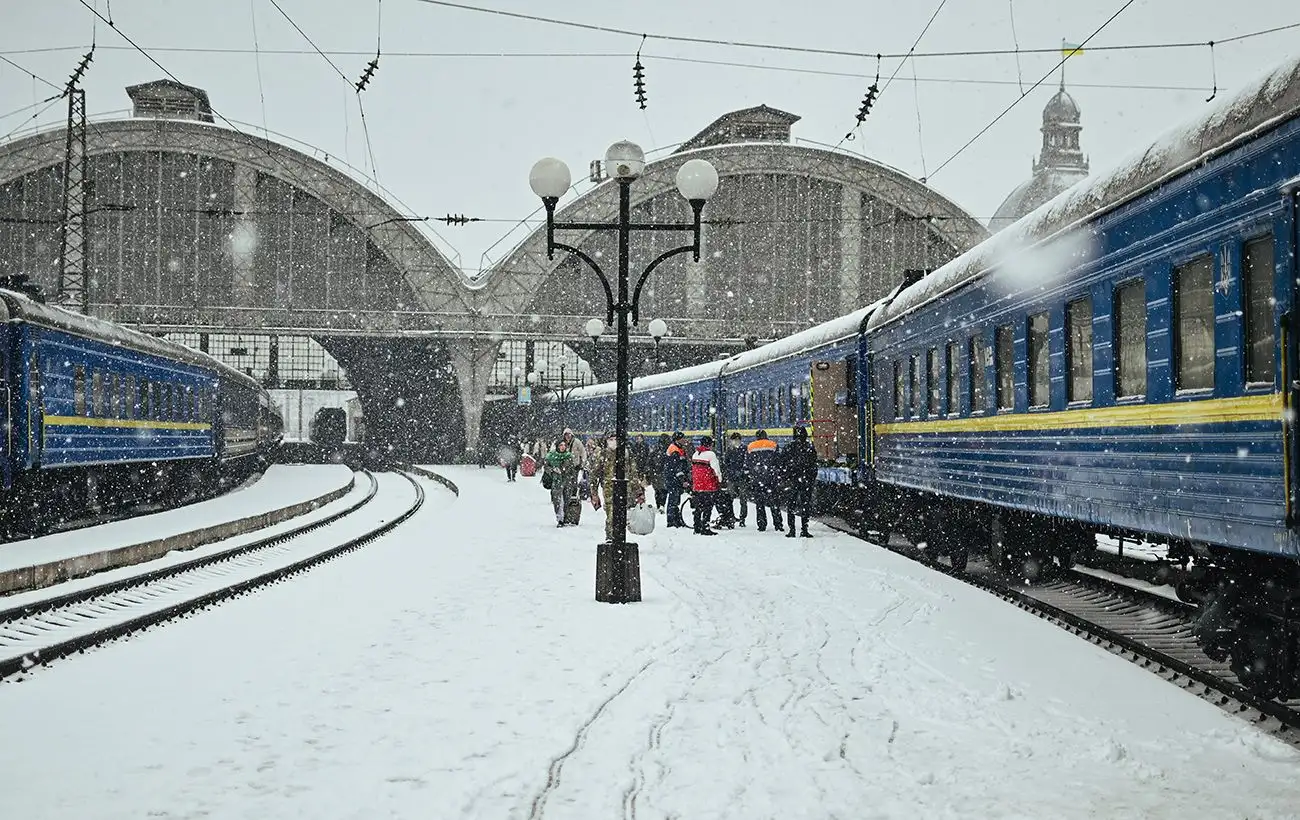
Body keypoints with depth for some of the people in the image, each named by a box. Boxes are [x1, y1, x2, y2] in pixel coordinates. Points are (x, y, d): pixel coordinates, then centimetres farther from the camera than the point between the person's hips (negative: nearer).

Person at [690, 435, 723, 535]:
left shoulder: (695, 454, 11)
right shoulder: (711, 454, -12)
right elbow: (716, 469, -11)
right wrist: (720, 481, 2)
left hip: (697, 485, 7)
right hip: (709, 486, -7)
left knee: (698, 507, 14)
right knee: (707, 507, -3)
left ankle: (697, 528, 18)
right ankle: (705, 529, -6)